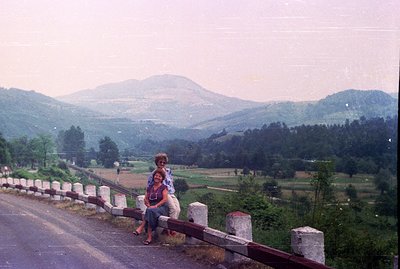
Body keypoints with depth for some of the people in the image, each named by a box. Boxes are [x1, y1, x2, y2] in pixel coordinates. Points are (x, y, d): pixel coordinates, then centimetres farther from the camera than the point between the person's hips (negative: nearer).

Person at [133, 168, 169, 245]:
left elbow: (165, 199, -7)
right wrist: (149, 205, -6)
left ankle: (141, 227, -31)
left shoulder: (164, 187, 3)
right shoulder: (149, 188, 18)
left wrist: (156, 206, -17)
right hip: (152, 207, 4)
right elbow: (145, 199, 15)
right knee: (149, 211, -35)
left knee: (150, 211, -37)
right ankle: (150, 236, -38)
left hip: (162, 207, -3)